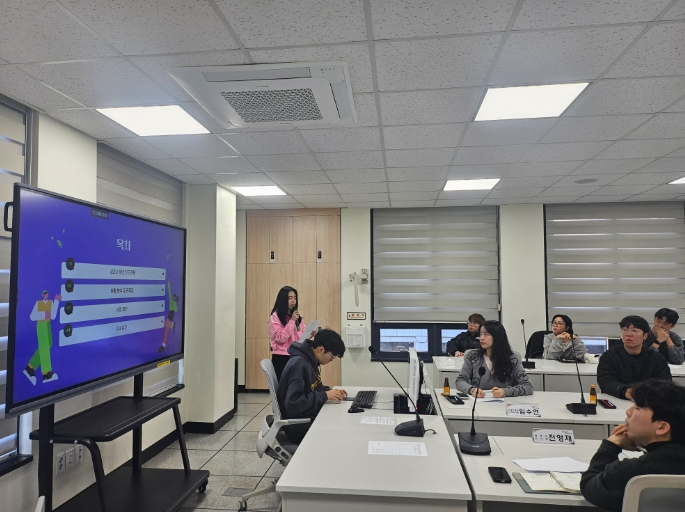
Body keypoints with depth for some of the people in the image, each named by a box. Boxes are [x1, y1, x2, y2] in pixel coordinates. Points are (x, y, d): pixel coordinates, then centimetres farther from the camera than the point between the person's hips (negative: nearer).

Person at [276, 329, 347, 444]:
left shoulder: (312, 361, 4)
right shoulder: (299, 365, -23)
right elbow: (293, 404, -28)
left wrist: (330, 391, 0)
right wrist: (325, 395, -23)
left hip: (312, 417, 9)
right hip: (300, 427, -9)